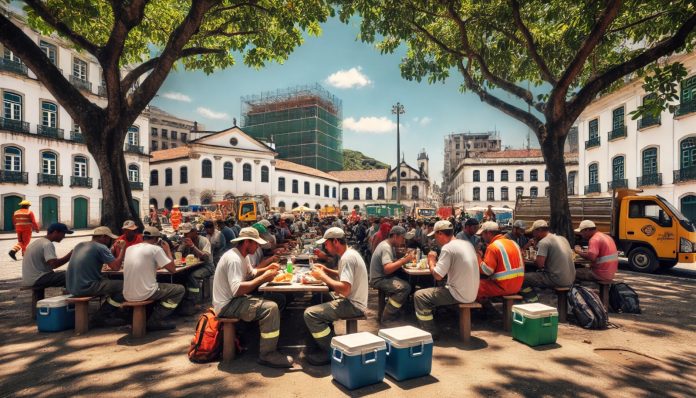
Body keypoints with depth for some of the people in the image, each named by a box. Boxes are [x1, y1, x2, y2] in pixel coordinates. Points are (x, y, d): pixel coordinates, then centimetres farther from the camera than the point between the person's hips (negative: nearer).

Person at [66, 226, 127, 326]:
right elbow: (116, 266, -18)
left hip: (71, 287, 10)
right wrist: (123, 248, -6)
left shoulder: (79, 245, 13)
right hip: (86, 287, -10)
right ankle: (101, 317, -1)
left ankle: (111, 315, 18)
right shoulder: (101, 247, -12)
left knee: (111, 283, 25)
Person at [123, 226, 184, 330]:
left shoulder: (129, 248, 11)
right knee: (180, 289, 8)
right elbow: (172, 268, -7)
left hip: (127, 295, 8)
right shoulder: (156, 249, -9)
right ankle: (154, 321, 4)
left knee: (159, 287, 34)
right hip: (144, 294, -7)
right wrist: (168, 250, 4)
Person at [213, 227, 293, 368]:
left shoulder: (243, 256, 9)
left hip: (234, 299, 11)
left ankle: (272, 340, 18)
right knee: (271, 308, -27)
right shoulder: (234, 259, -23)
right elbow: (237, 290, -33)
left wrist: (267, 269, 4)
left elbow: (251, 273, 23)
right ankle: (267, 355, -14)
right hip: (227, 305, -11)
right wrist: (263, 278, -27)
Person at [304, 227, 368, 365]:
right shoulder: (350, 253, 9)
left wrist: (322, 276, -19)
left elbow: (345, 289, -29)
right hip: (353, 301, 11)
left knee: (310, 314, -18)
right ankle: (330, 342, 23)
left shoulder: (347, 258, -22)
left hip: (353, 305, -11)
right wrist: (326, 270, 8)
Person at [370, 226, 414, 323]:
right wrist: (404, 260, -27)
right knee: (405, 287, -26)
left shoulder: (390, 245, 12)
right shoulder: (386, 248, -19)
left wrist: (404, 258, -5)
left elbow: (392, 263, 8)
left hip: (384, 277, 10)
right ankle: (387, 318, -16)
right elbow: (387, 269, -30)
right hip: (379, 280, -10)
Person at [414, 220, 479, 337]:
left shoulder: (448, 248, -18)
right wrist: (437, 260, 10)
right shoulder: (467, 243, 8)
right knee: (431, 292, 27)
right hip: (471, 293, 9)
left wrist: (431, 260, -3)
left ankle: (430, 333, 6)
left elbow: (437, 275, -20)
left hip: (459, 295, -9)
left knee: (418, 296, -2)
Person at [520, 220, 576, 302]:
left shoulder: (543, 242, -12)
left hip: (557, 280, -9)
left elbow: (540, 264, -22)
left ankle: (534, 301, -2)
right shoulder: (563, 238, 13)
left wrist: (535, 261, 2)